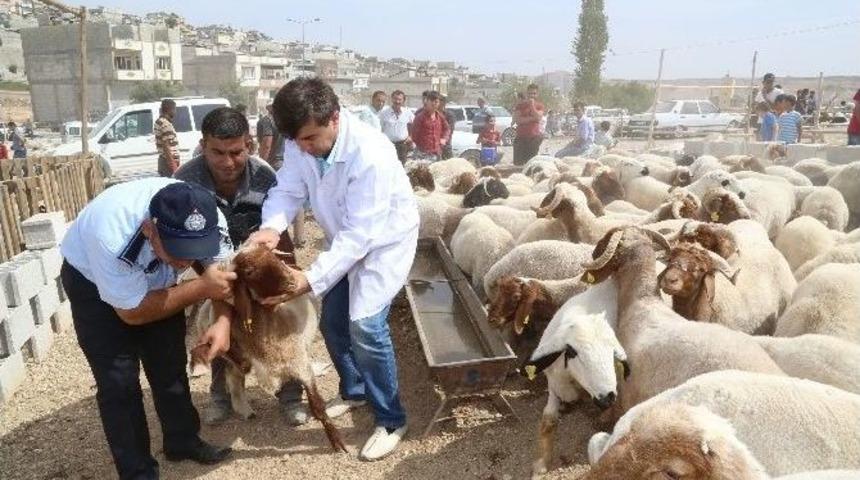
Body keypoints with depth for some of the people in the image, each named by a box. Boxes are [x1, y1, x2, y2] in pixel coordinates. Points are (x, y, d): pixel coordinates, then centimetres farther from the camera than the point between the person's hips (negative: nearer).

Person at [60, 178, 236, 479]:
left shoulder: (211, 222, -31)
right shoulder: (112, 236, -43)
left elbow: (225, 274, -14)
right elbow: (133, 313, -30)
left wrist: (223, 322, -32)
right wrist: (202, 287, -36)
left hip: (156, 278, 4)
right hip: (91, 281, -4)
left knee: (170, 366, 10)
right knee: (119, 381, -6)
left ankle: (183, 442, 30)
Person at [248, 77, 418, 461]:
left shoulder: (371, 155, -36)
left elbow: (361, 234, -36)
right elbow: (288, 189, -14)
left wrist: (311, 279, -42)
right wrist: (272, 226, -37)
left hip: (384, 239, -7)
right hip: (345, 239, 7)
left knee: (365, 326, -17)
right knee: (332, 322, 12)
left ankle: (391, 420, 3)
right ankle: (353, 391, 38)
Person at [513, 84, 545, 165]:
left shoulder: (540, 106, 10)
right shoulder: (520, 105, 8)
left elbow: (538, 118, -8)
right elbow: (517, 120, -6)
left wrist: (532, 105, -10)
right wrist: (532, 118, -8)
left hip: (534, 137, 0)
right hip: (521, 137, 0)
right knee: (518, 163, -3)